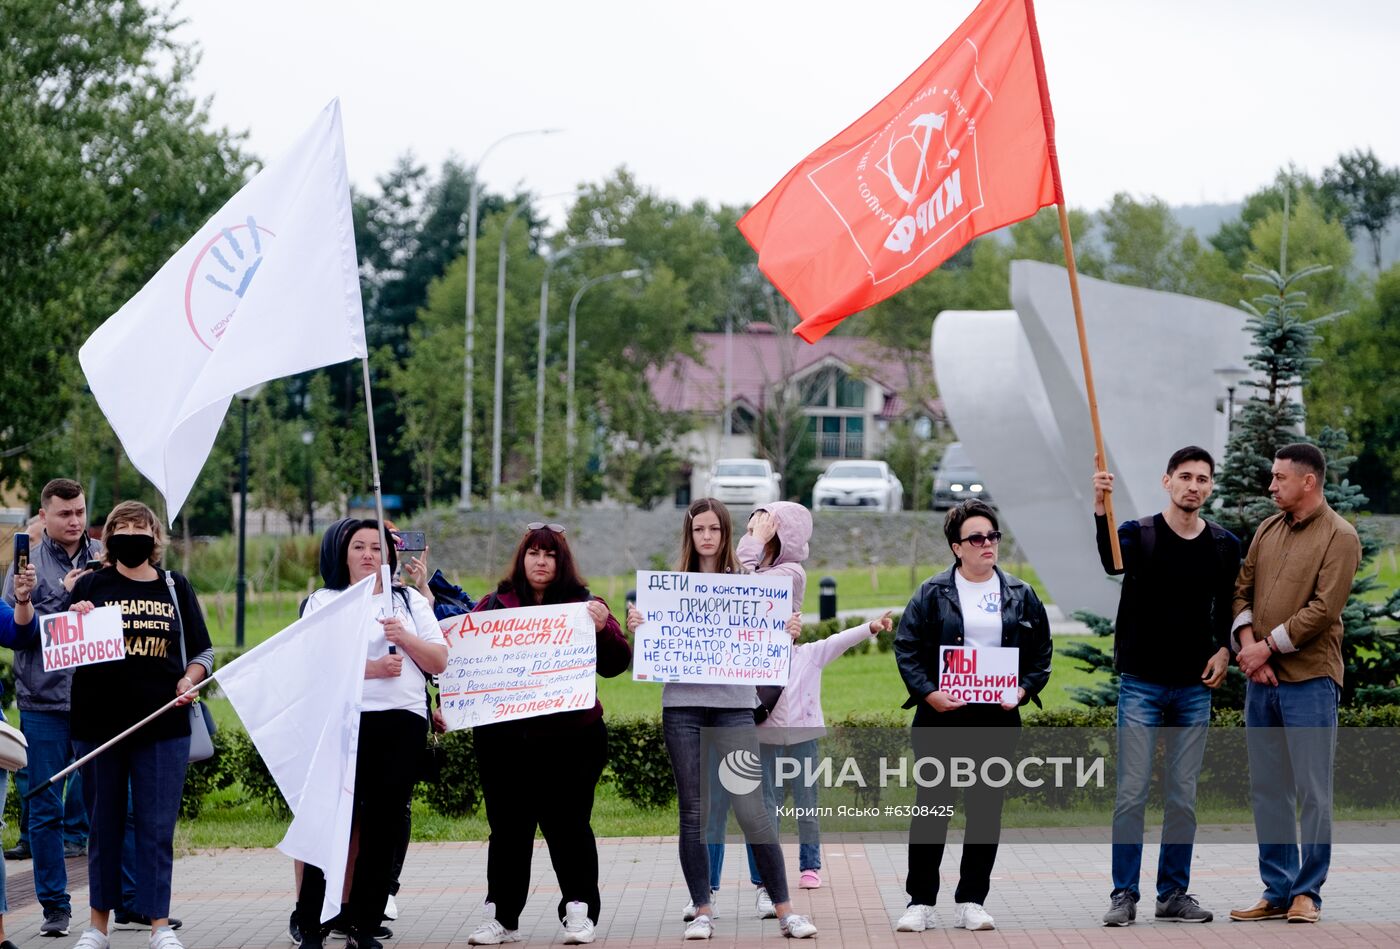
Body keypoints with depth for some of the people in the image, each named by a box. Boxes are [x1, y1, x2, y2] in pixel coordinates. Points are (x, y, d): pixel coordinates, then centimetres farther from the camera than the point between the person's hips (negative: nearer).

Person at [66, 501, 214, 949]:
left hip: (163, 726, 1)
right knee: (104, 825, 8)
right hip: (99, 723, 0)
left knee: (158, 827, 0)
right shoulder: (90, 586, 5)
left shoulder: (175, 588, 9)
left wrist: (190, 678, -4)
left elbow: (203, 652, 16)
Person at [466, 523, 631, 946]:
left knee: (568, 826, 2)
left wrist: (603, 627, -20)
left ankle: (579, 912, 10)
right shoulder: (495, 605, 8)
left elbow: (616, 664, -2)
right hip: (504, 735, 2)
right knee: (507, 828, 7)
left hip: (570, 736, -2)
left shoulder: (582, 603, 4)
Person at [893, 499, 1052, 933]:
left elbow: (1041, 654, 11)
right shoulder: (932, 594, 1)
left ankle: (972, 901, 14)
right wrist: (928, 693, -14)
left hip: (997, 718, 2)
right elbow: (906, 648, -2)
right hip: (941, 718, -2)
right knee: (931, 807, -1)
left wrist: (1024, 689, -5)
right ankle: (921, 902, 6)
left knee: (986, 808, 5)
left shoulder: (1021, 596, 8)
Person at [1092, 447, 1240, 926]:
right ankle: (1124, 895, 4)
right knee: (1132, 793, -4)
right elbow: (1112, 561, -29)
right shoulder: (1140, 533, -6)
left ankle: (1174, 894, 16)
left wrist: (1223, 648, -4)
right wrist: (1100, 510, -46)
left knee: (1183, 797, 7)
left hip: (1194, 688, 3)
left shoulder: (1224, 545, 5)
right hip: (1141, 684, -3)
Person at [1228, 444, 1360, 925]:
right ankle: (1277, 892, 16)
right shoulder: (1268, 529, 13)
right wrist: (1248, 643, -5)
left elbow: (1323, 608, -15)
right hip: (1261, 678, 7)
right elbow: (1242, 589, 12)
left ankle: (1307, 893, 5)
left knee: (1312, 790, -2)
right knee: (1267, 789, 9)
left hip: (1309, 680, -7)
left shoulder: (1339, 536, -7)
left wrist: (1268, 646, -12)